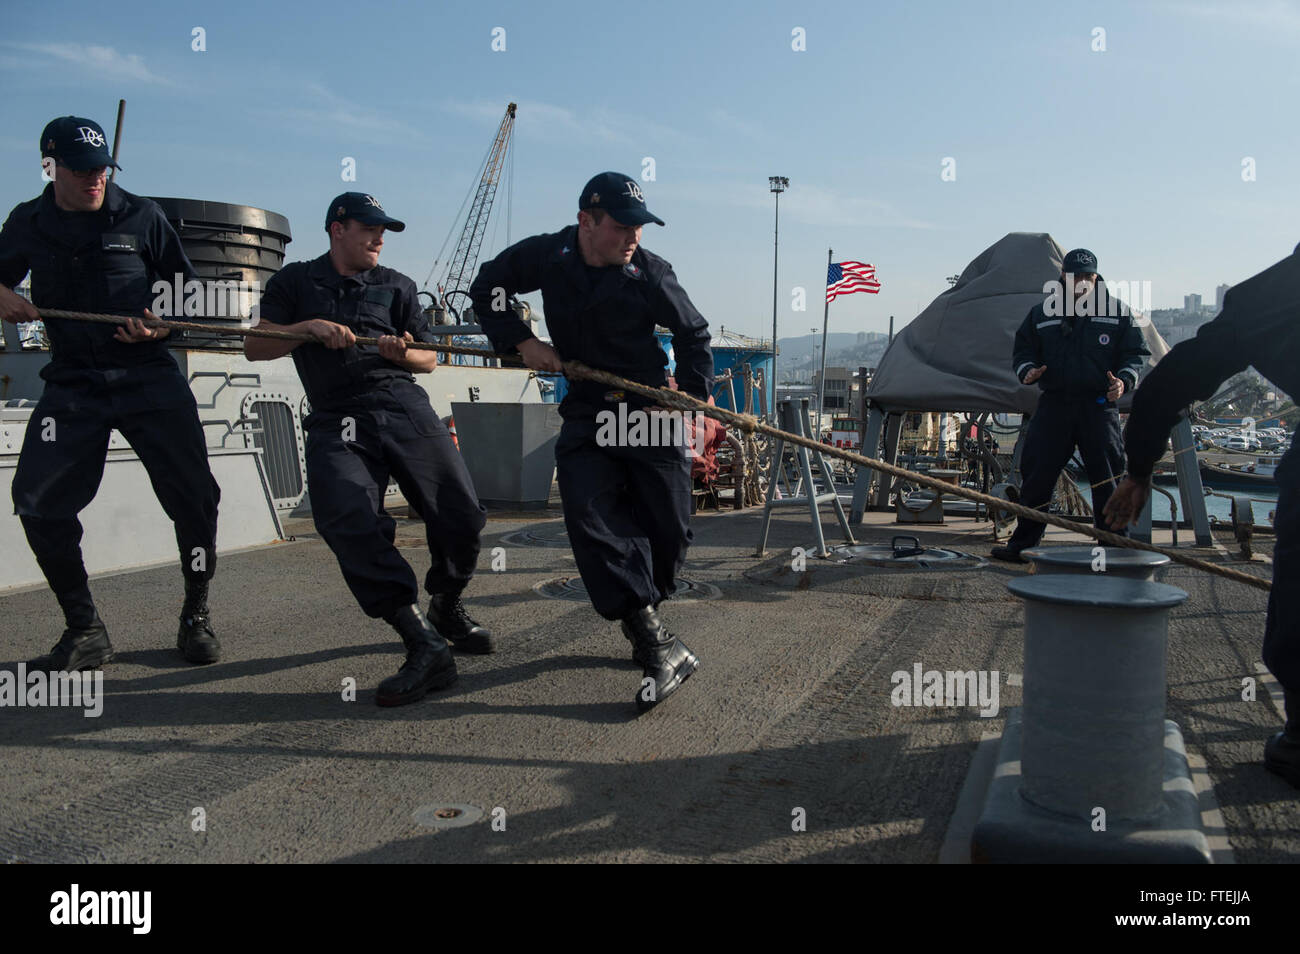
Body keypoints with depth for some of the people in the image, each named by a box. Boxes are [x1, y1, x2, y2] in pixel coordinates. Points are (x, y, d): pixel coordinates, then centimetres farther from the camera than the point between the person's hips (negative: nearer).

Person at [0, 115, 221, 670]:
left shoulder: (141, 216, 2)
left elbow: (188, 290, 7)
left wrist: (160, 325, -11)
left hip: (147, 375, -2)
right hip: (72, 382, 2)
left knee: (193, 497, -8)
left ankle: (196, 617, 13)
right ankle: (85, 632, 8)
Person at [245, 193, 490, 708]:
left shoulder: (397, 285, 24)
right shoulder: (295, 282, 19)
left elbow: (429, 359, 20)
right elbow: (254, 347, 10)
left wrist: (402, 352, -3)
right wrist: (310, 328, -6)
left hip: (404, 408, 2)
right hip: (336, 420, -2)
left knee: (462, 515, -11)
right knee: (347, 521, -27)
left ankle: (446, 607, 18)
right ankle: (424, 645, -29)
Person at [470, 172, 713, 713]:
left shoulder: (649, 273, -8)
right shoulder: (547, 256, -4)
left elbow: (693, 336, 4)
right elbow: (486, 288, 11)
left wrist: (693, 400, -5)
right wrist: (521, 342, 0)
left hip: (651, 407, -1)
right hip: (586, 409, 1)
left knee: (669, 527, -1)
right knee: (592, 521, -16)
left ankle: (640, 619, 26)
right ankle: (659, 648, -19)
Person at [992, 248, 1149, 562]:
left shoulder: (1117, 312, 9)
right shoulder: (1041, 314, 12)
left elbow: (1136, 354, 9)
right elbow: (1022, 350, 16)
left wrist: (1124, 380, -10)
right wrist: (1028, 370, -6)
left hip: (1099, 406, -1)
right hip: (1053, 406, 1)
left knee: (1107, 480, 1)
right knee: (1037, 476, 1)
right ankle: (1022, 544, 9)